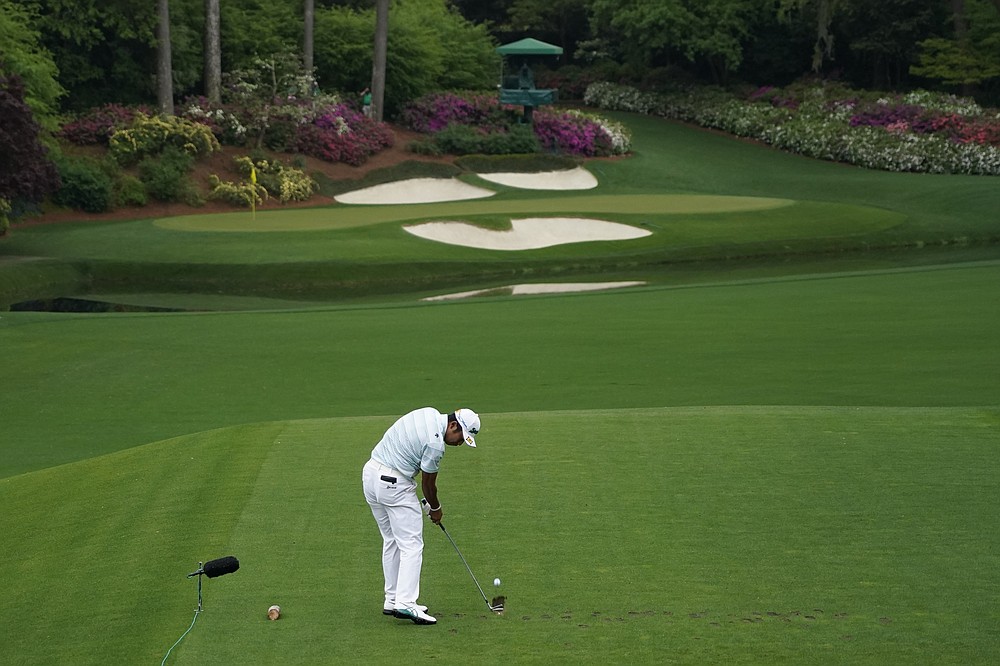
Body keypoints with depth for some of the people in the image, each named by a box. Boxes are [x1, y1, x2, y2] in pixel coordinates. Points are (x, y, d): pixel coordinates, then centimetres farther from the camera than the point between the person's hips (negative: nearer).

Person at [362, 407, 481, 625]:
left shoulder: (429, 413, 7)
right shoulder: (435, 442, -18)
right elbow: (428, 483, -5)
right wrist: (435, 509, 14)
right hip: (394, 484, -10)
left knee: (392, 542, 15)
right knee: (411, 545, -7)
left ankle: (392, 600, 17)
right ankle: (405, 603, -15)